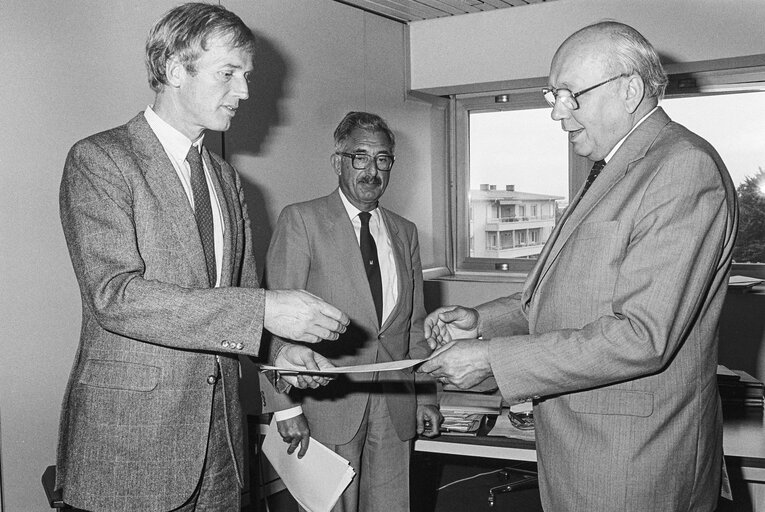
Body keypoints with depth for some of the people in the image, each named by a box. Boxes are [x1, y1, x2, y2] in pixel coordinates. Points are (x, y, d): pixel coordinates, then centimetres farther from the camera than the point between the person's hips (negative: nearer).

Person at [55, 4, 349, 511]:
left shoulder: (226, 178, 14)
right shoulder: (99, 159, -9)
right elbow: (115, 295, -21)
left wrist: (279, 347, -5)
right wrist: (264, 309, -26)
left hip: (221, 431, 6)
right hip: (129, 438, -6)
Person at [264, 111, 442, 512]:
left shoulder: (404, 232, 13)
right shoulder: (300, 221, -4)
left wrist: (426, 397, 11)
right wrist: (288, 406, -14)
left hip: (395, 406, 5)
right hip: (328, 403, -4)